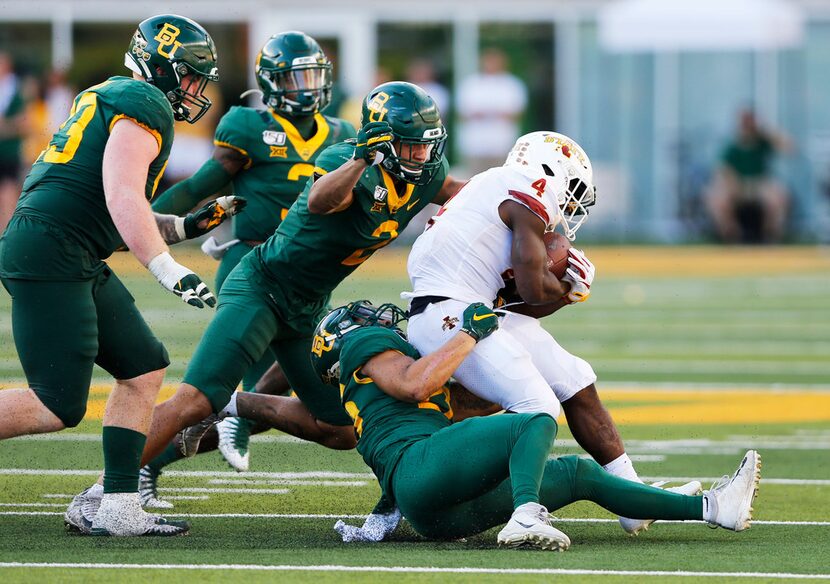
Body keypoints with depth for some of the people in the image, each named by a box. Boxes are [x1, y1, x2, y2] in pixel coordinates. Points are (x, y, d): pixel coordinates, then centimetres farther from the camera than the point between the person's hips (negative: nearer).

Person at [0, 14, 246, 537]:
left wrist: (189, 226, 22)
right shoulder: (145, 104, -6)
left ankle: (119, 509, 7)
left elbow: (121, 220, 29)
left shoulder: (112, 101, 25)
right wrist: (170, 272, -23)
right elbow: (122, 199, -20)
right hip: (48, 253, -11)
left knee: (143, 370, 9)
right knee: (58, 406, -13)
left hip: (80, 266, 11)